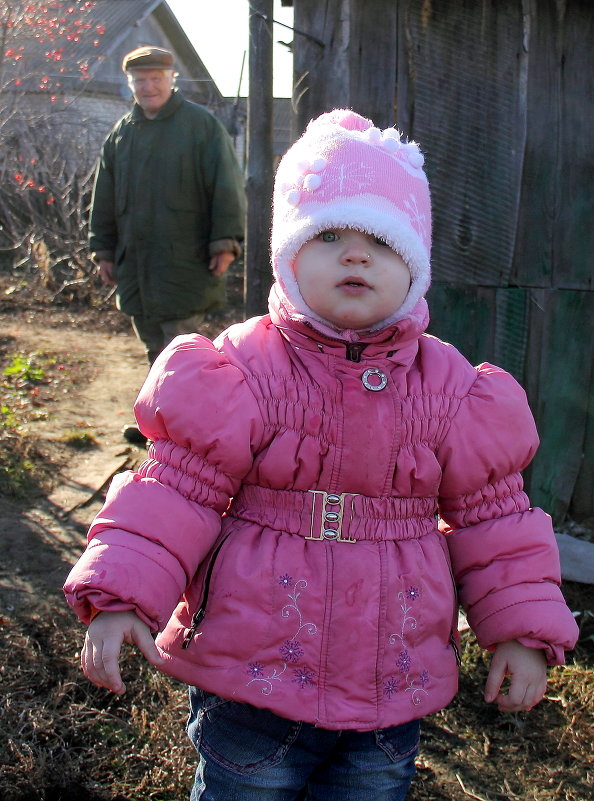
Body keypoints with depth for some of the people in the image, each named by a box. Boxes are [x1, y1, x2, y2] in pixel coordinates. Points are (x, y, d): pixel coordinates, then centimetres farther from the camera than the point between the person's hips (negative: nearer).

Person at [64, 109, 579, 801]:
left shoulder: (449, 388, -2)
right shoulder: (245, 371, -11)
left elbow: (488, 514, 5)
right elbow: (178, 490, -10)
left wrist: (521, 630, 4)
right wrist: (121, 594, -21)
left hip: (395, 685, 3)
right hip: (252, 673, -2)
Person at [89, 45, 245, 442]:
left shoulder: (203, 125, -3)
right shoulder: (121, 133, 14)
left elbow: (227, 188, -7)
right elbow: (104, 198, 18)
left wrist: (225, 242, -13)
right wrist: (104, 250, 14)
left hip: (185, 262, -6)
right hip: (135, 263, 6)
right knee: (155, 347, 14)